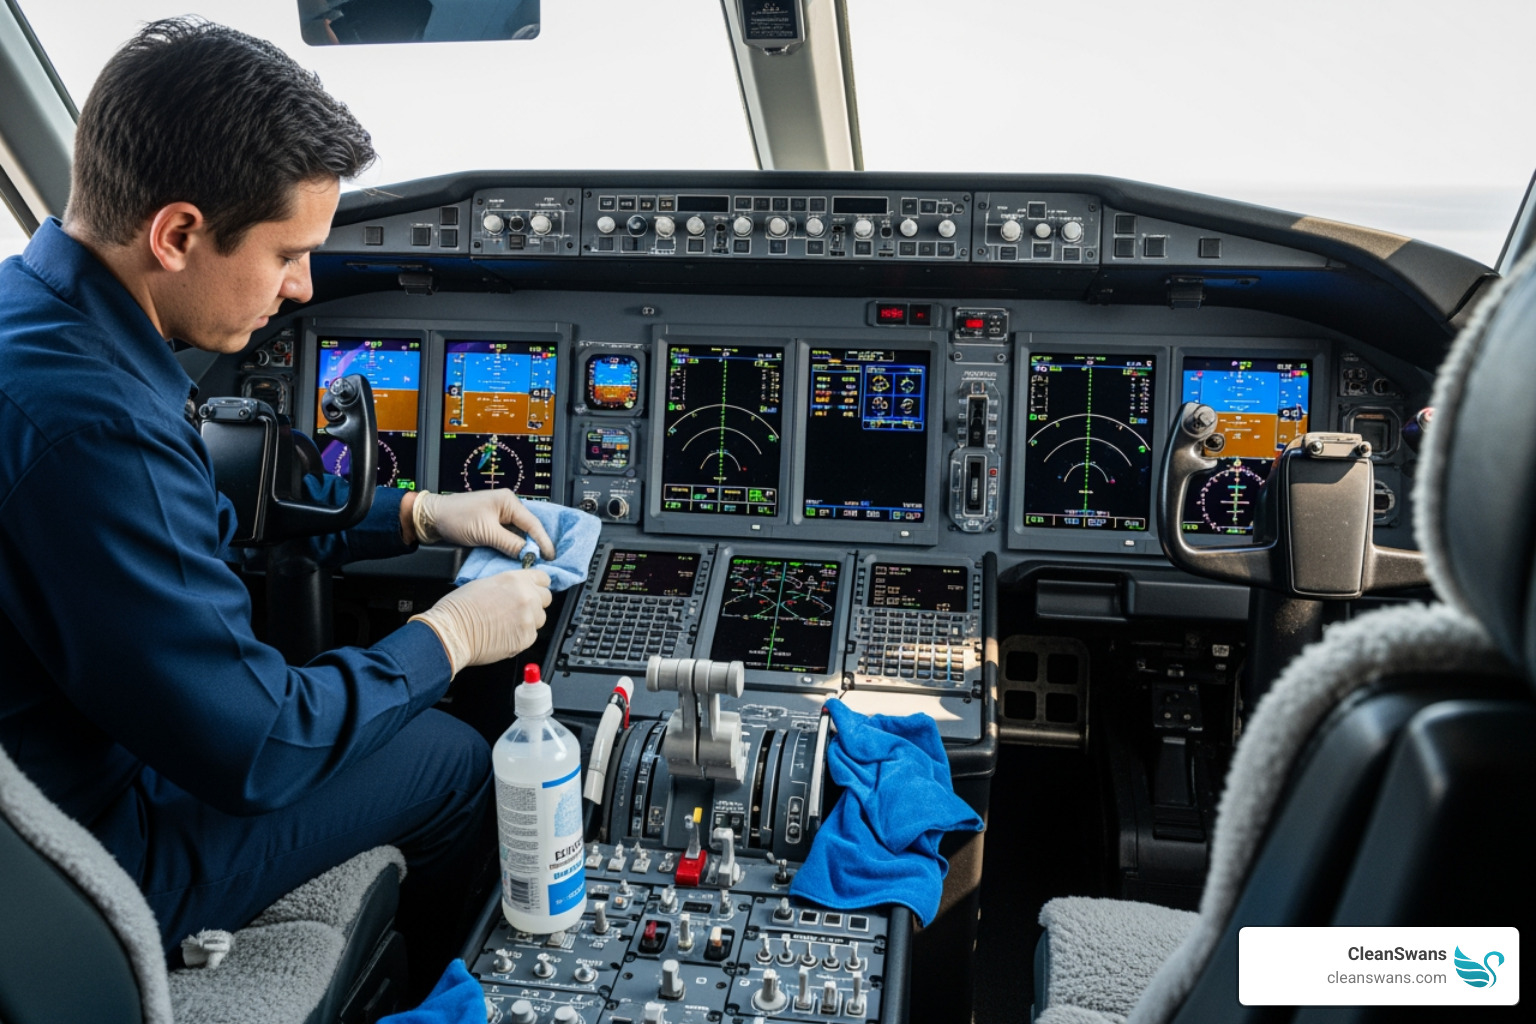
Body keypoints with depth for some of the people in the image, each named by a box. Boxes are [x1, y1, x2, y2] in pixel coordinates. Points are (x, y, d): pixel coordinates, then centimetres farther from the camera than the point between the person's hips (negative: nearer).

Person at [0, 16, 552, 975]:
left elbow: (212, 529, 11)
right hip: (108, 854, -9)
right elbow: (251, 749, -28)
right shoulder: (82, 420, -36)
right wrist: (449, 636, -14)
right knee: (457, 759, 2)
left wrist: (414, 514, 8)